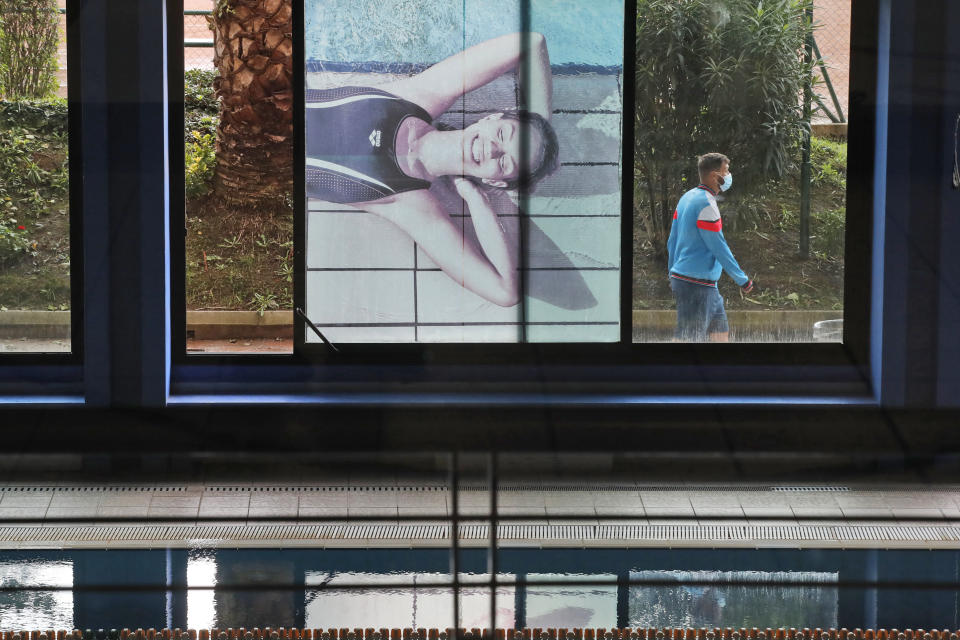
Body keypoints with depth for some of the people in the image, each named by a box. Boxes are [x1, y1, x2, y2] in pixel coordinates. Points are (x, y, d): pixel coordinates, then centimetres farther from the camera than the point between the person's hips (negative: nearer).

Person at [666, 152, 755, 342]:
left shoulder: (688, 197, 12)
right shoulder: (706, 204, -17)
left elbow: (672, 241, 16)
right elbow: (719, 248, -16)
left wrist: (672, 272, 23)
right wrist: (742, 279, -8)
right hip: (697, 285, -10)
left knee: (721, 334, 14)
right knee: (687, 340, -9)